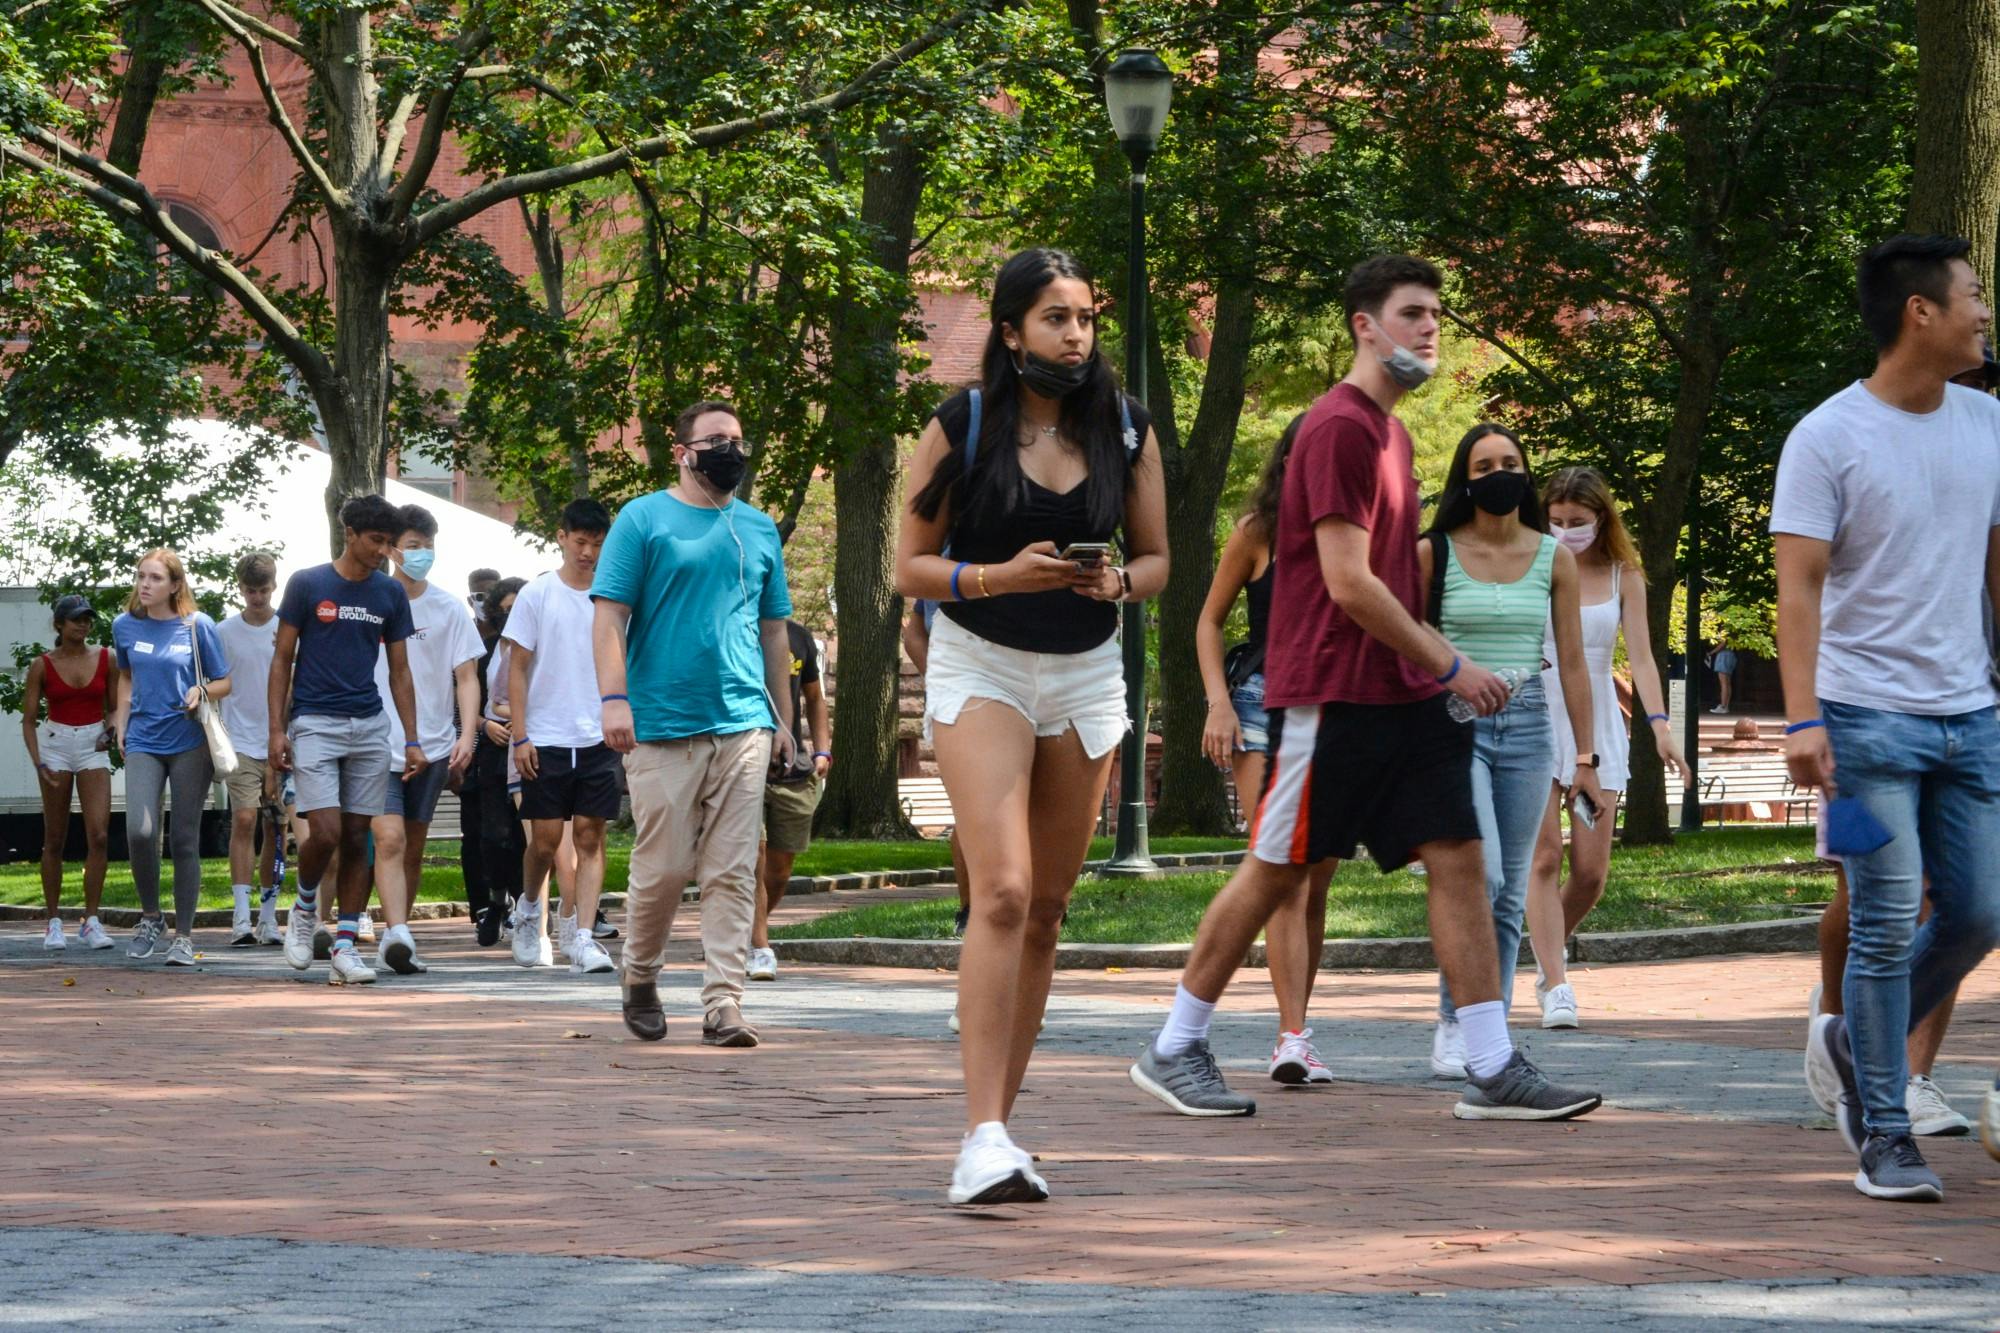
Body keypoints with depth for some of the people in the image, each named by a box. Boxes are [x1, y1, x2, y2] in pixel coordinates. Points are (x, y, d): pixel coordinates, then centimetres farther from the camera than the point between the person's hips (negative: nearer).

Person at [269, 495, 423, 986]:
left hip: (370, 725, 3)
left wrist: (412, 741, 5)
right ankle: (305, 907, 14)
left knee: (357, 838, 1)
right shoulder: (307, 585, -1)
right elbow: (282, 659, 2)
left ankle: (345, 947, 3)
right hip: (315, 724, -3)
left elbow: (399, 671, 12)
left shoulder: (390, 594, 9)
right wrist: (277, 730, -6)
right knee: (325, 832, -15)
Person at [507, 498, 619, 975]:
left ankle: (580, 936, -4)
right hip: (546, 739, -2)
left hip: (600, 739, 2)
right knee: (545, 840, 1)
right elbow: (517, 669, 2)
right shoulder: (536, 595, 2)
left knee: (590, 838, -3)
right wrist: (520, 736, -5)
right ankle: (530, 911, 28)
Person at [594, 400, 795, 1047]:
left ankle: (723, 1005, -4)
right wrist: (614, 698, -15)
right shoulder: (644, 519, 3)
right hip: (662, 724, -3)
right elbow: (609, 616, -3)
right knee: (663, 867, -2)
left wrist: (784, 720, 18)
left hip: (744, 726, 3)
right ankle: (640, 978, 21)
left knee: (733, 873, -3)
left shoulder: (759, 529, 16)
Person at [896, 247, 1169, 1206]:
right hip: (981, 668, -4)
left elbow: (1158, 558, 11)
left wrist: (1117, 581, -11)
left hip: (1087, 676, 4)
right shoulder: (961, 426, -6)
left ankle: (1000, 1125, 15)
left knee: (1046, 909, 6)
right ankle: (982, 1141, -24)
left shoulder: (1126, 428, 4)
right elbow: (909, 568, -4)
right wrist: (999, 576, -21)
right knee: (1002, 893, -19)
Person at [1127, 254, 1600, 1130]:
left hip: (1401, 695, 9)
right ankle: (1173, 1051, 12)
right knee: (1276, 870, -1)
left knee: (1459, 859, -1)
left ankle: (1493, 1071, -3)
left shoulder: (1388, 430, 17)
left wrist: (1439, 661, 16)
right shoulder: (1340, 428, -13)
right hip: (1330, 692, -9)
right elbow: (1348, 582, -18)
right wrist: (1448, 666, -13)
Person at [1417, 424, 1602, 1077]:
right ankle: (1452, 1024, -6)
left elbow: (1571, 662, 10)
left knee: (1510, 893, 3)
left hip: (1527, 727, 3)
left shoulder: (1554, 559, 6)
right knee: (1481, 873, -18)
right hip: (1454, 723, -3)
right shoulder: (1433, 554, 0)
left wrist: (1585, 757, 8)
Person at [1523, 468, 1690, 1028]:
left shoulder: (1623, 577, 5)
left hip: (1597, 725, 2)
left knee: (1590, 870, -1)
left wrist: (1660, 725, -16)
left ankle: (1550, 948, 27)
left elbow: (1640, 656, -2)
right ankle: (1555, 986, -12)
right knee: (1545, 857, -12)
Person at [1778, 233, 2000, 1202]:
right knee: (1887, 925, -7)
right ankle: (1885, 1138, 1)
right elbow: (1799, 586, -12)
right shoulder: (1829, 439, -8)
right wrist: (1802, 716, -22)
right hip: (1869, 719, -6)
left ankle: (1852, 1046, 28)